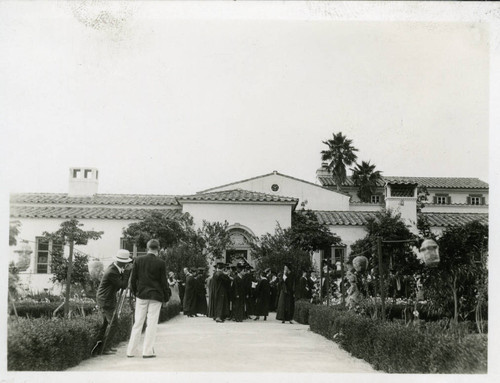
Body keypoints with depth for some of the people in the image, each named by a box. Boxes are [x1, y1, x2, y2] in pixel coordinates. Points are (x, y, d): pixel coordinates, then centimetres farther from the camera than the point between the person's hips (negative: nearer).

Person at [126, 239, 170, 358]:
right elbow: (164, 282, -4)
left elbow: (133, 279, 3)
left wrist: (135, 292, 16)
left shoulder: (138, 260, -1)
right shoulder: (161, 263, -8)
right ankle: (147, 351, 1)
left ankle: (131, 351, 11)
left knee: (137, 323, 9)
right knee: (152, 324, 3)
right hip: (156, 296, -2)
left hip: (141, 295, 3)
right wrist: (166, 297, 6)